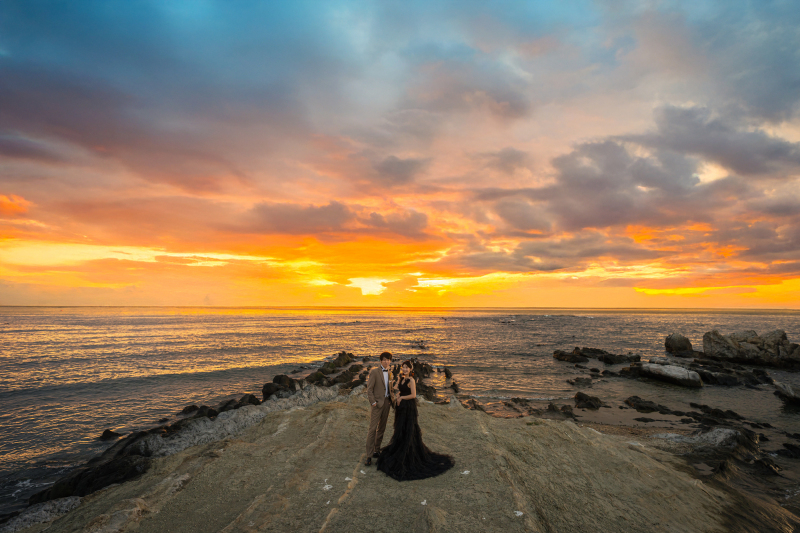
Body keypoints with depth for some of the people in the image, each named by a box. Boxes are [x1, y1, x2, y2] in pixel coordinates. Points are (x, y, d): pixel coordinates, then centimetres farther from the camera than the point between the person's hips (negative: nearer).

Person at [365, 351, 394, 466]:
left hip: (387, 403, 6)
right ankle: (369, 456, 0)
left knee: (381, 428, 14)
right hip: (377, 403, -6)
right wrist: (373, 402, -14)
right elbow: (369, 389, -10)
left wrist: (391, 400, 7)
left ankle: (376, 450, 26)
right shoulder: (374, 372, -9)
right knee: (372, 429, -6)